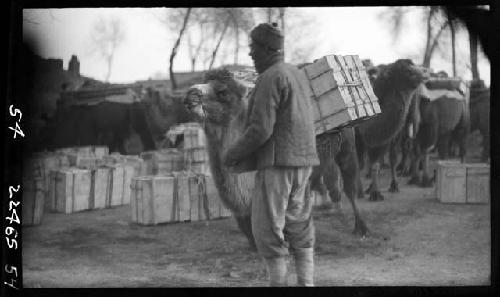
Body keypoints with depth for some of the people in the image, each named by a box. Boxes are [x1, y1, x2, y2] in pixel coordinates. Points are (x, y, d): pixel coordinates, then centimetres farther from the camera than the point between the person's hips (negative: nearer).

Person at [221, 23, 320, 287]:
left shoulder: (269, 79, -14)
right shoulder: (296, 74, 16)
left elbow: (260, 129, -19)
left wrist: (231, 154, -5)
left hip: (278, 161, -9)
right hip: (301, 160, 9)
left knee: (267, 228, -2)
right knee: (298, 226, 11)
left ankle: (278, 284, 0)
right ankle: (306, 283, 11)